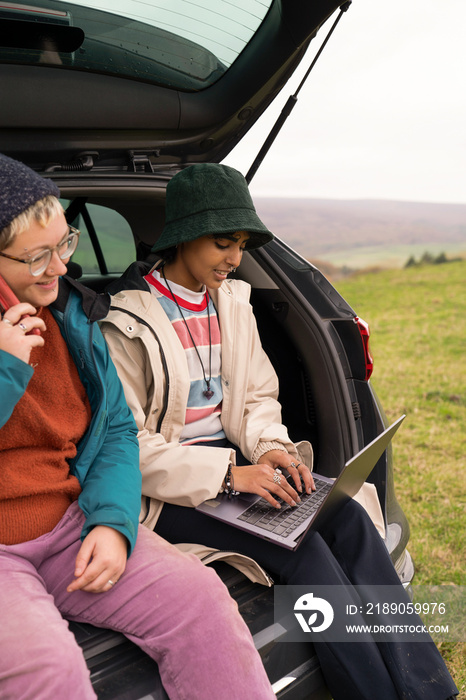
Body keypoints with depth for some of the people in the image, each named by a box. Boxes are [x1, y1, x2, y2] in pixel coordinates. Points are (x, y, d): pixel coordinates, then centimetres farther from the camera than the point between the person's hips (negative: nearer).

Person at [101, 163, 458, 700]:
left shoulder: (232, 303, 10)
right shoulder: (126, 324, -12)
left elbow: (258, 395, 14)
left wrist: (270, 447, -9)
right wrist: (229, 475, -24)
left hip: (232, 459, 6)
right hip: (165, 488, -6)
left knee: (347, 515, -16)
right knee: (302, 546, -25)